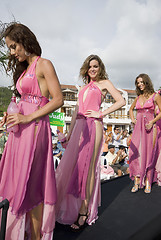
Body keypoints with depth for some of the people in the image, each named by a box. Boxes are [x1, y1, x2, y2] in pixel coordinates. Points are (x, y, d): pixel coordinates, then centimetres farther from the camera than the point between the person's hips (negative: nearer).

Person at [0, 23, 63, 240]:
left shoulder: (44, 65, -5)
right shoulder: (24, 69, 19)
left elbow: (58, 100, -13)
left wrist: (27, 117, -17)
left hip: (34, 128, -8)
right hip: (20, 130, 8)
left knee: (31, 183, 0)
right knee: (17, 180, 12)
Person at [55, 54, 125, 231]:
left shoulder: (104, 83, 8)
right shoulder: (84, 87, 25)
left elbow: (121, 101, -3)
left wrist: (101, 114, -8)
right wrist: (69, 133, 18)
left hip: (93, 127, -6)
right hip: (79, 127, 6)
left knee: (88, 167, -4)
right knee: (73, 165, 4)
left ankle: (84, 212, 6)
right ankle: (70, 207, 18)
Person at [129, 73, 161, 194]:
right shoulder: (138, 97, 14)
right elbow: (131, 109, 30)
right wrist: (132, 119, 12)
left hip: (150, 127, -4)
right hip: (138, 127, 4)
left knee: (149, 153, -2)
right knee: (136, 152, -4)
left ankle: (148, 182, 8)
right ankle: (137, 181, 2)